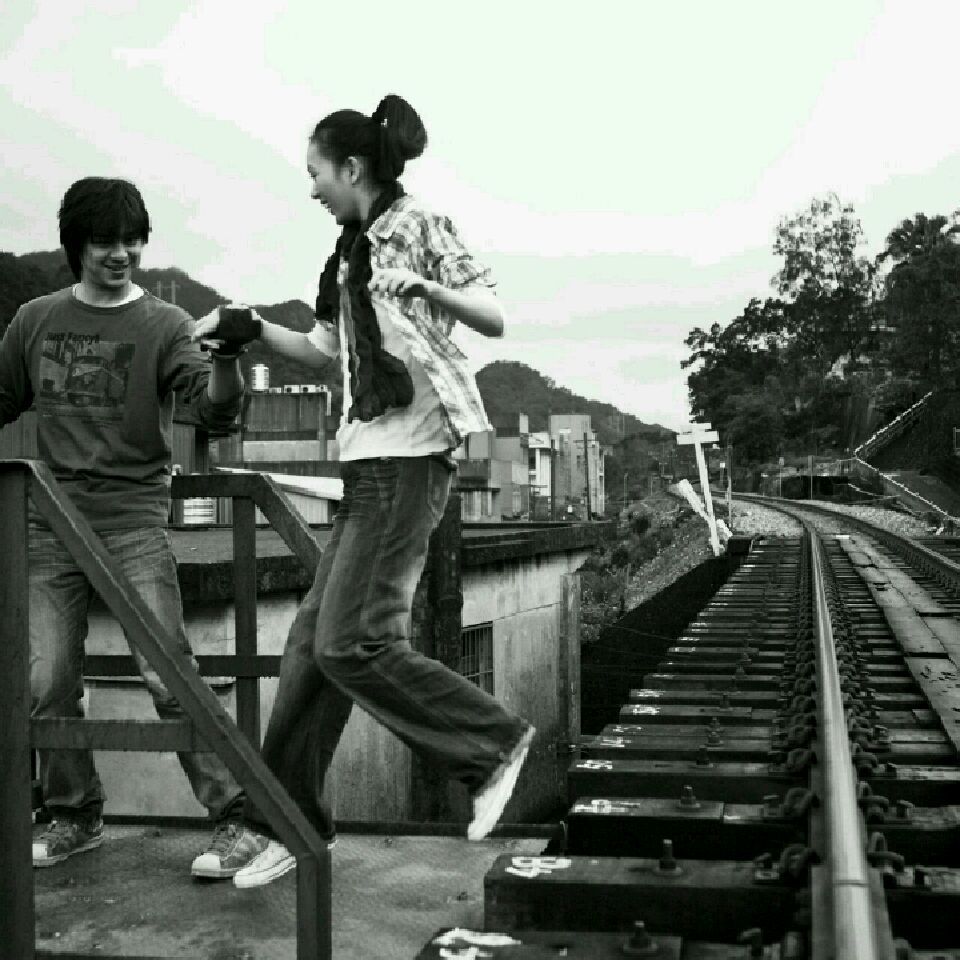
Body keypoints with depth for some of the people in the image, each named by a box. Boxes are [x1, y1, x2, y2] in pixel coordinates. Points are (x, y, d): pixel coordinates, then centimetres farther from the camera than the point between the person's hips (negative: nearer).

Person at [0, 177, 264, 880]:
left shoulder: (165, 326, -1)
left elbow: (215, 411, -14)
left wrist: (227, 356, -33)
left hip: (134, 521, -4)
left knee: (168, 676, -11)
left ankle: (234, 820, -3)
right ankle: (75, 816, 24)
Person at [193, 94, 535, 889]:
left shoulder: (419, 226, -4)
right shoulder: (353, 250, 20)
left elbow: (495, 318, -10)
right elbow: (326, 350, 27)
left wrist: (428, 288, -27)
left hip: (408, 455, -9)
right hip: (367, 459, 9)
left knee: (351, 643, -12)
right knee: (314, 638, 7)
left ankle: (494, 743, 3)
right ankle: (292, 822, 16)